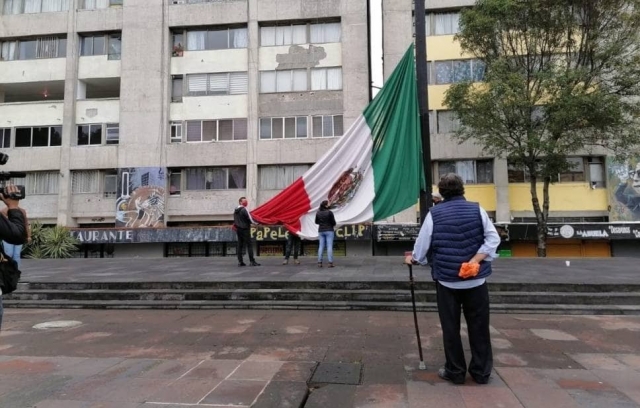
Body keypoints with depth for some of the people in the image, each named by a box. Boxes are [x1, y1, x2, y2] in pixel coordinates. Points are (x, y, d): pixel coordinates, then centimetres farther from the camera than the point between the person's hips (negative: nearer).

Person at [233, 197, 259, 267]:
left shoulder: (235, 211, 13)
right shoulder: (244, 209, -12)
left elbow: (235, 221, 17)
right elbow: (249, 219, -12)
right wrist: (255, 222, 3)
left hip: (238, 229, 8)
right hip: (245, 229, -8)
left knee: (240, 245, 8)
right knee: (249, 245, -7)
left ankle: (240, 261, 7)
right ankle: (252, 261, -9)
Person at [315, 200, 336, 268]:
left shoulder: (318, 213, 2)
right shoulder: (330, 212, -11)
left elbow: (316, 222, 12)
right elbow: (333, 222, -8)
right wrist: (332, 225, 14)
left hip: (321, 231, 4)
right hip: (329, 231, -4)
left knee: (321, 247, 6)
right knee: (329, 246, -3)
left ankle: (319, 262, 4)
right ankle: (330, 262, -6)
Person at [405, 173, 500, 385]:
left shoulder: (434, 214, -3)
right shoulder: (477, 209, 1)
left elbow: (422, 246, 0)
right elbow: (493, 238, -7)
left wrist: (413, 259, 18)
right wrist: (475, 260, -9)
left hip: (446, 280, -1)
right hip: (476, 279, 2)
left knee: (451, 328, 9)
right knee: (479, 327, 12)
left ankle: (455, 372, 18)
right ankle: (481, 372, 20)